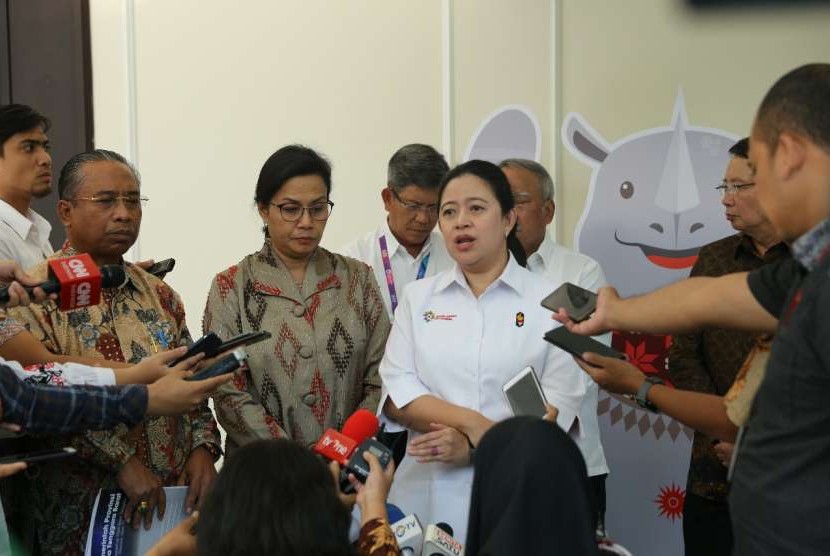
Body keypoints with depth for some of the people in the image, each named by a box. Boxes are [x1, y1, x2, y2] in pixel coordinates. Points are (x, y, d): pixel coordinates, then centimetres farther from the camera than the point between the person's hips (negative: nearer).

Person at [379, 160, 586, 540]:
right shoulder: (418, 298, 7)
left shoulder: (551, 302, -1)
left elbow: (558, 407, -8)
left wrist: (473, 446, -17)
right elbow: (396, 394, -1)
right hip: (427, 495, 2)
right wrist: (472, 423, -15)